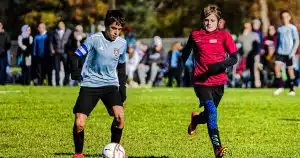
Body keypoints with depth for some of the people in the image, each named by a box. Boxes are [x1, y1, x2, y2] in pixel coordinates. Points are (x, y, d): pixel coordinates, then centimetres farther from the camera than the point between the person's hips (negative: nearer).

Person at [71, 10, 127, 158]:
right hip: (90, 84, -3)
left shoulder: (122, 43, 4)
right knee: (79, 123, -13)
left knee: (120, 115, -21)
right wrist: (75, 71, -29)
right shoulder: (95, 39, -10)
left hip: (110, 84, 3)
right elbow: (76, 55, -10)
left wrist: (123, 86, 15)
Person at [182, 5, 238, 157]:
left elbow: (234, 58, -6)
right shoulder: (195, 35, 5)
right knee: (211, 110, -21)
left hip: (218, 81, 2)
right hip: (201, 81, -2)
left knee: (209, 115, 14)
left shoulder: (224, 35, 0)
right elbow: (186, 52, 23)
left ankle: (196, 119, 52)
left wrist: (221, 65, -23)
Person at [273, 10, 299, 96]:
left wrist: (293, 51, -12)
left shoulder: (292, 28, -3)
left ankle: (292, 89, 12)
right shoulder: (279, 29, 10)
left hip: (289, 53, -3)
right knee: (277, 67, -12)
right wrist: (276, 50, 12)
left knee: (290, 70, 2)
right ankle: (280, 86, -1)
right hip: (280, 52, 3)